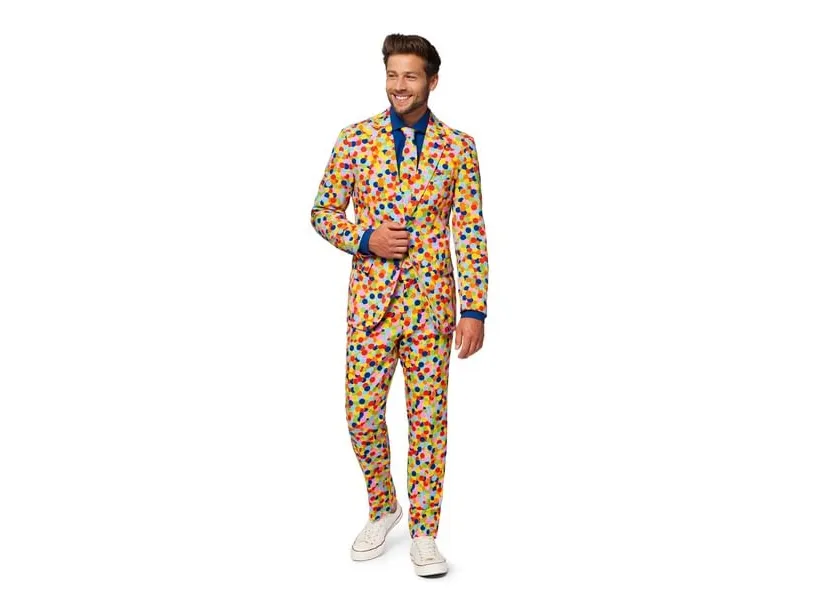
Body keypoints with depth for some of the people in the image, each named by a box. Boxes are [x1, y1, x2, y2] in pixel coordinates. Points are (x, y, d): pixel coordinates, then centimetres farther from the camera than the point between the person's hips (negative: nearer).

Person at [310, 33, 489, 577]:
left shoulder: (458, 146, 1)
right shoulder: (354, 139, 3)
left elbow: (472, 233, -1)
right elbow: (324, 212, 8)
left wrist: (474, 310, -7)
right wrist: (365, 239, -12)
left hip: (432, 302, -1)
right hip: (371, 300, 1)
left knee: (428, 418, 4)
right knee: (362, 413, 3)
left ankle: (424, 532, 19)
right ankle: (382, 508, 29)